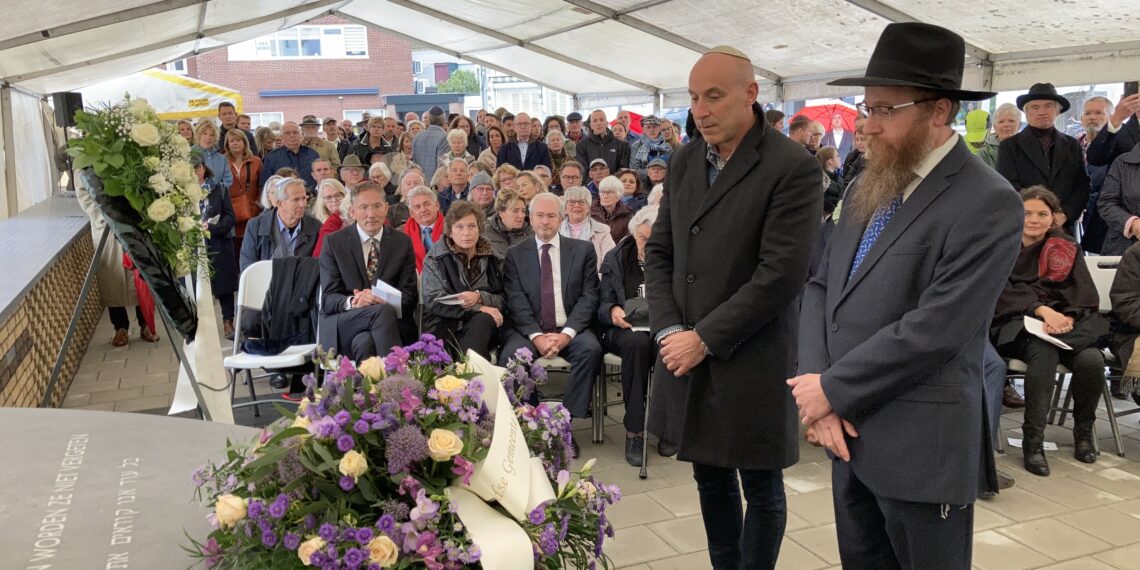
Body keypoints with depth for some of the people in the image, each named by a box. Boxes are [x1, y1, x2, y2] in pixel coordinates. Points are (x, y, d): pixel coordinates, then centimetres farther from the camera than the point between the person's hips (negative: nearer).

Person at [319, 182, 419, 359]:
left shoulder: (403, 242, 11)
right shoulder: (333, 243, 7)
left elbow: (409, 297, 6)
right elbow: (328, 298, 0)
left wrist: (382, 299, -15)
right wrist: (352, 302, -23)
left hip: (393, 326, 0)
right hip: (343, 327, 0)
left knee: (365, 342, -36)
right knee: (384, 311, -34)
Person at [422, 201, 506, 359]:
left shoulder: (493, 259, 10)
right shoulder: (435, 258, 4)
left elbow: (503, 300, 5)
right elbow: (432, 301, -7)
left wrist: (479, 297, -17)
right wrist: (479, 308, -15)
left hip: (482, 328, 3)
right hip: (444, 326, -3)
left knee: (482, 320, -32)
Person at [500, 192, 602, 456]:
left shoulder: (583, 250, 10)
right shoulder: (515, 254, 10)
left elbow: (589, 297, 1)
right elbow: (516, 302, -1)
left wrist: (567, 333, -15)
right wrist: (536, 336, -18)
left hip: (570, 329, 0)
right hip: (529, 329, 0)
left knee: (590, 348, -31)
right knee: (511, 354, -31)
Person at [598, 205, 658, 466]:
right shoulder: (615, 258, 7)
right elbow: (603, 305, 6)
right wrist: (613, 311, -18)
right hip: (627, 328, -1)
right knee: (637, 342, -38)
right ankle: (634, 429, -29)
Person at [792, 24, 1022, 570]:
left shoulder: (987, 204, -15)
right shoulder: (865, 189, 9)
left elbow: (933, 330, -22)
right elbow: (820, 289, 6)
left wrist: (833, 389, -14)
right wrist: (817, 392, -8)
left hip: (919, 445, -7)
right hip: (849, 428, 7)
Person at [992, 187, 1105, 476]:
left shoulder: (1067, 250, 15)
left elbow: (1087, 297, 4)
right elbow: (1002, 292, -7)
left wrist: (1068, 317, -18)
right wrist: (1041, 309, -23)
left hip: (1064, 324, 3)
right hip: (1015, 326, -3)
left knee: (1092, 360, -27)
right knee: (1044, 352, -35)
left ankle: (1084, 429, 0)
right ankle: (1033, 439, -28)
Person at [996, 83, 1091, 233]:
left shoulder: (1072, 145, 14)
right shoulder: (1010, 146, 4)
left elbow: (1083, 186, 10)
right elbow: (1008, 185, -6)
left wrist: (1064, 215, -7)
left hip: (1063, 229, 3)